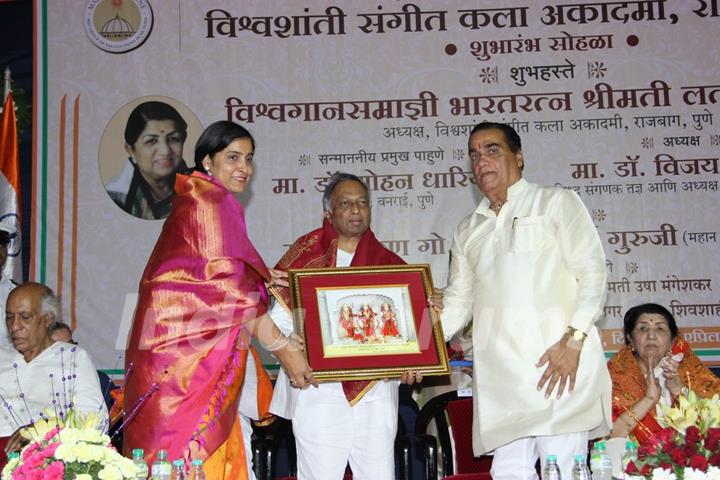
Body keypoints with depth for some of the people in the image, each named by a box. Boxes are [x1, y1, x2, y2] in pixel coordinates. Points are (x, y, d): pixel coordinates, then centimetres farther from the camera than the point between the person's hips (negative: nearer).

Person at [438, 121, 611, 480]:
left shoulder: (556, 203, 7)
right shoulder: (468, 230, 23)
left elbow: (592, 271, -1)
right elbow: (458, 299, 21)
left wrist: (573, 340, -13)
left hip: (561, 366, -5)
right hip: (498, 374, 5)